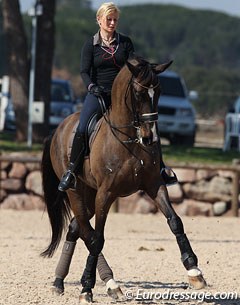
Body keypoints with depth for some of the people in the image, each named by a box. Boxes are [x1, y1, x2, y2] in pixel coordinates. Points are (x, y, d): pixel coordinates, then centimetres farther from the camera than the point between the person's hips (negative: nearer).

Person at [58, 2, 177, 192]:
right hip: (98, 93, -2)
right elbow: (84, 71, -3)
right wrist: (91, 86, -24)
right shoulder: (91, 45, 3)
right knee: (82, 129, -22)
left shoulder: (125, 42, 9)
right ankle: (71, 173, -13)